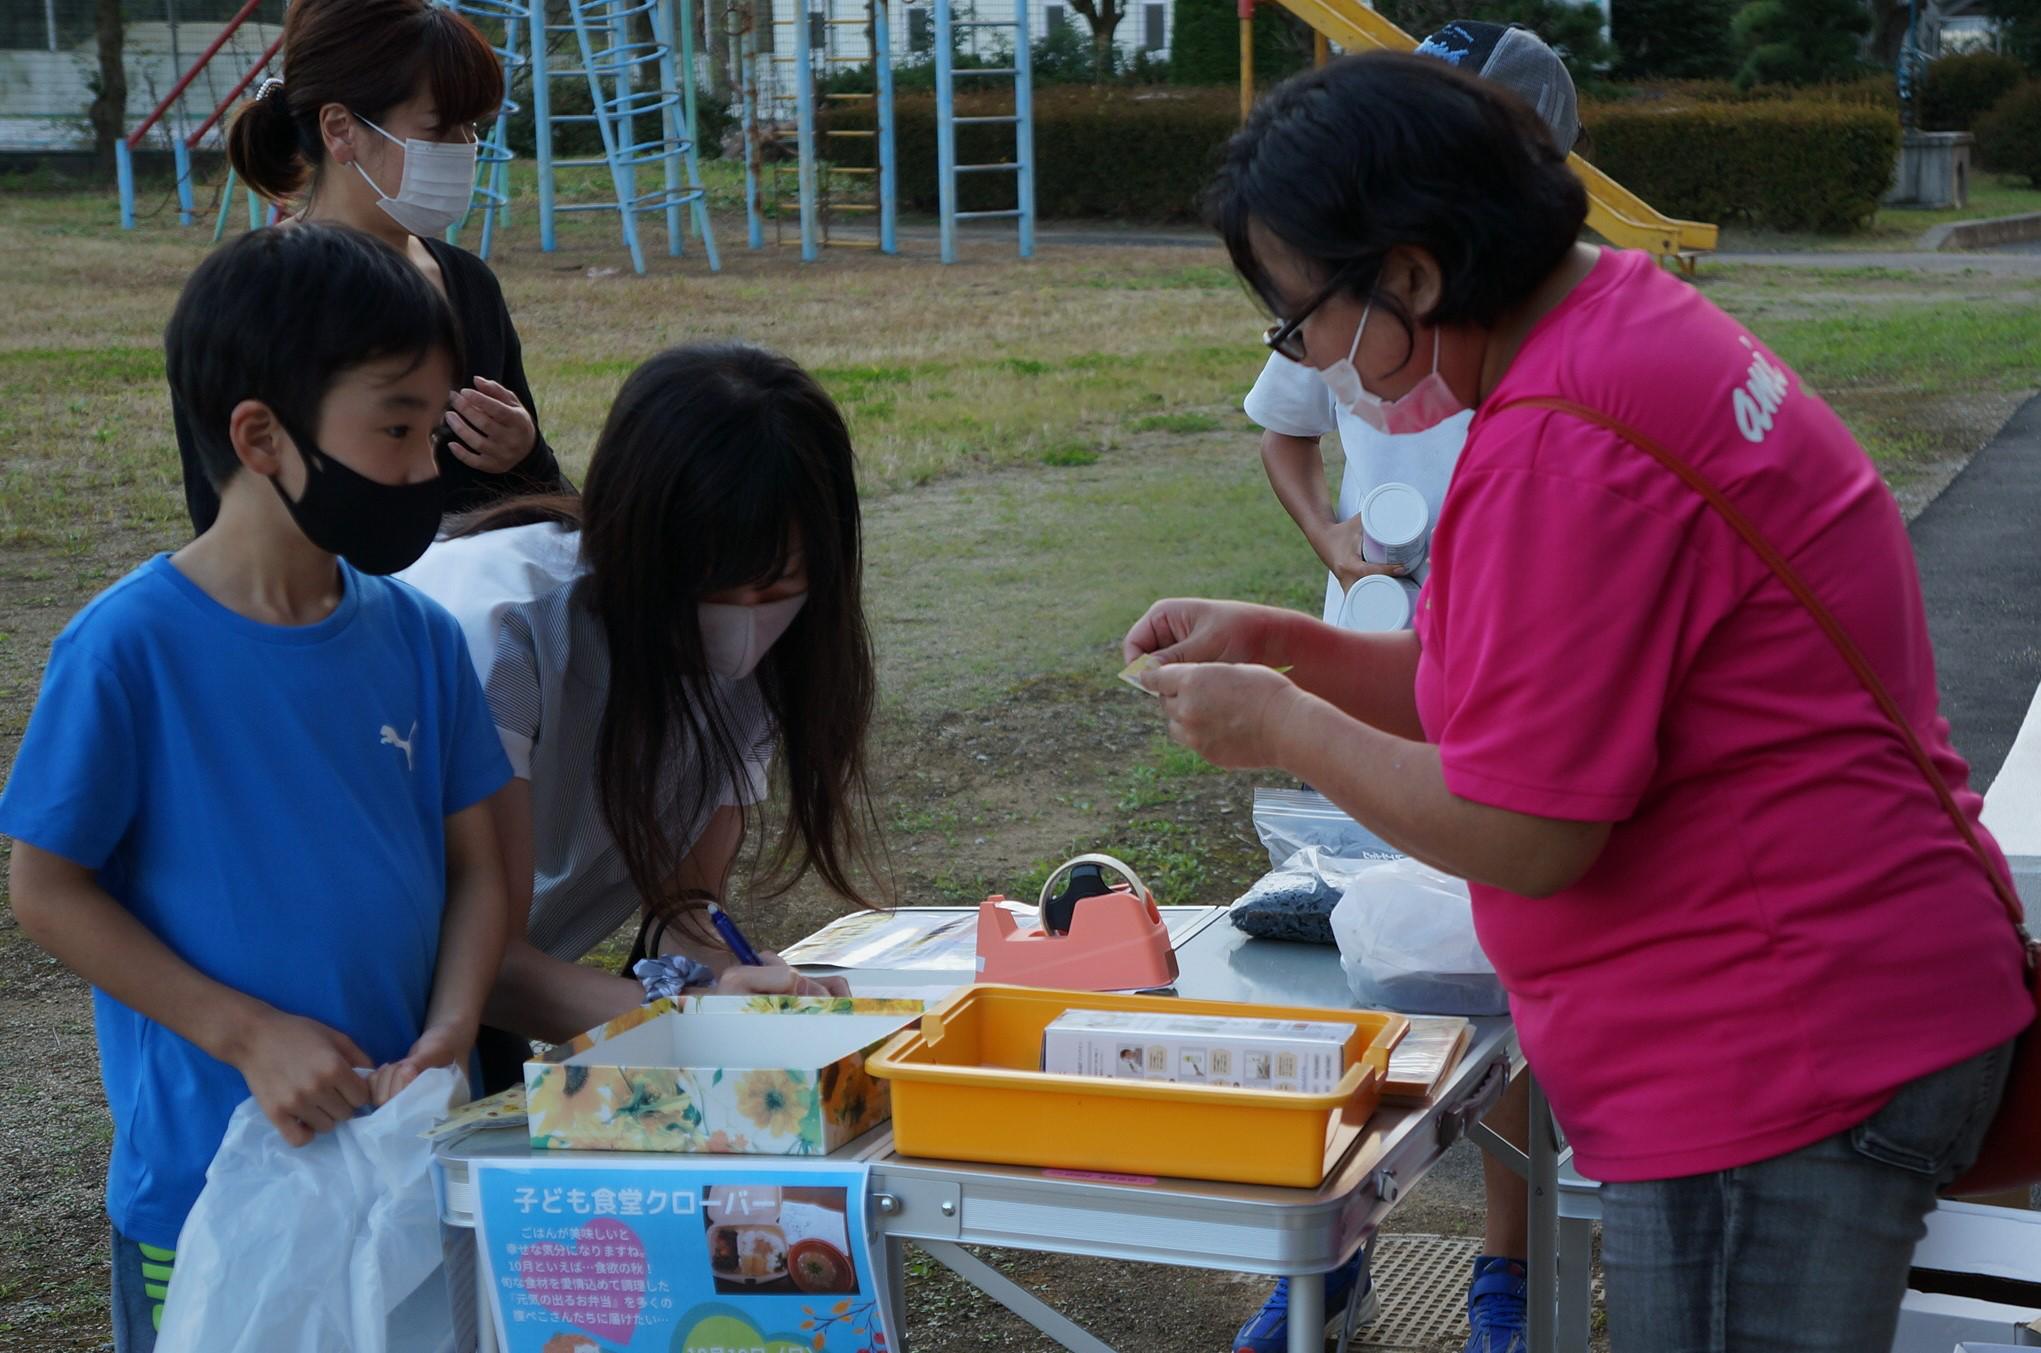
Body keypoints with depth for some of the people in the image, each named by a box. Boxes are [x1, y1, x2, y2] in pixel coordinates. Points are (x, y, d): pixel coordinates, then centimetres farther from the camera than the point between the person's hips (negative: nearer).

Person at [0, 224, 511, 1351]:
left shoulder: (418, 637, -1)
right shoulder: (128, 647, -14)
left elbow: (476, 866, 5)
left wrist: (447, 1037, -12)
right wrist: (252, 1036, -15)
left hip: (410, 1161, 4)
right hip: (205, 1176, -4)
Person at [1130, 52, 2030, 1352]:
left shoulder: (1563, 447, -23)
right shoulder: (1634, 314, 10)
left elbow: (1524, 833, -21)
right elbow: (1508, 700, 16)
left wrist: (1281, 727, -8)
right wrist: (1280, 642, 7)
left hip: (1781, 1070, -10)